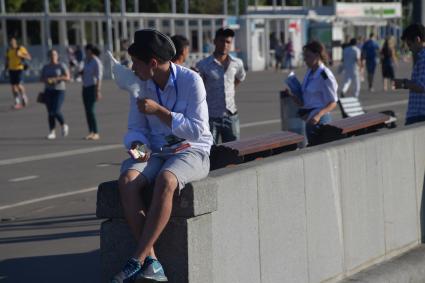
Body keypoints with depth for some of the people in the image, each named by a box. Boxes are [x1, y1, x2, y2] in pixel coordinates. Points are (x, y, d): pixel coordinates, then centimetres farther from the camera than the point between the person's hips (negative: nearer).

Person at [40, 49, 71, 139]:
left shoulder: (62, 66, -5)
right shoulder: (46, 67, 8)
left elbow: (67, 77, -13)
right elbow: (42, 79, 7)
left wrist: (55, 78, -23)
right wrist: (46, 80, -16)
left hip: (59, 91, -4)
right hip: (48, 91, 4)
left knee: (56, 111, -16)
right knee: (50, 113, 0)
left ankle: (64, 126, 10)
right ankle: (52, 132, 5)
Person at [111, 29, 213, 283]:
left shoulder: (191, 80, -10)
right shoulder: (140, 85, 6)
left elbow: (196, 130, -14)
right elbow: (136, 128, 11)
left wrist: (158, 110, -18)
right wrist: (138, 145, -13)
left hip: (191, 151, -5)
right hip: (156, 152, 5)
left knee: (165, 181, -39)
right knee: (127, 180, -30)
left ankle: (137, 261, -32)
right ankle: (152, 262, -31)